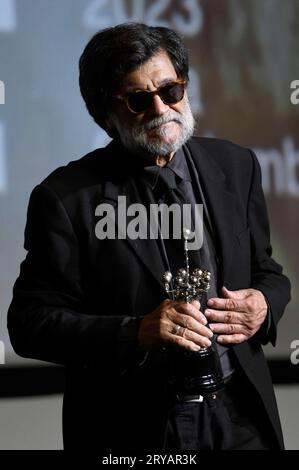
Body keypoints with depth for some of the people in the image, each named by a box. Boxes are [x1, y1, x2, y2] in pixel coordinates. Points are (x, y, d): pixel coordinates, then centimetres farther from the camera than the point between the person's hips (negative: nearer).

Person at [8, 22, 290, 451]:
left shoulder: (236, 166, 3)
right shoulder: (66, 198, -11)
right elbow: (30, 323, -13)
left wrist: (264, 304, -11)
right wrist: (136, 333, -26)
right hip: (132, 432, -3)